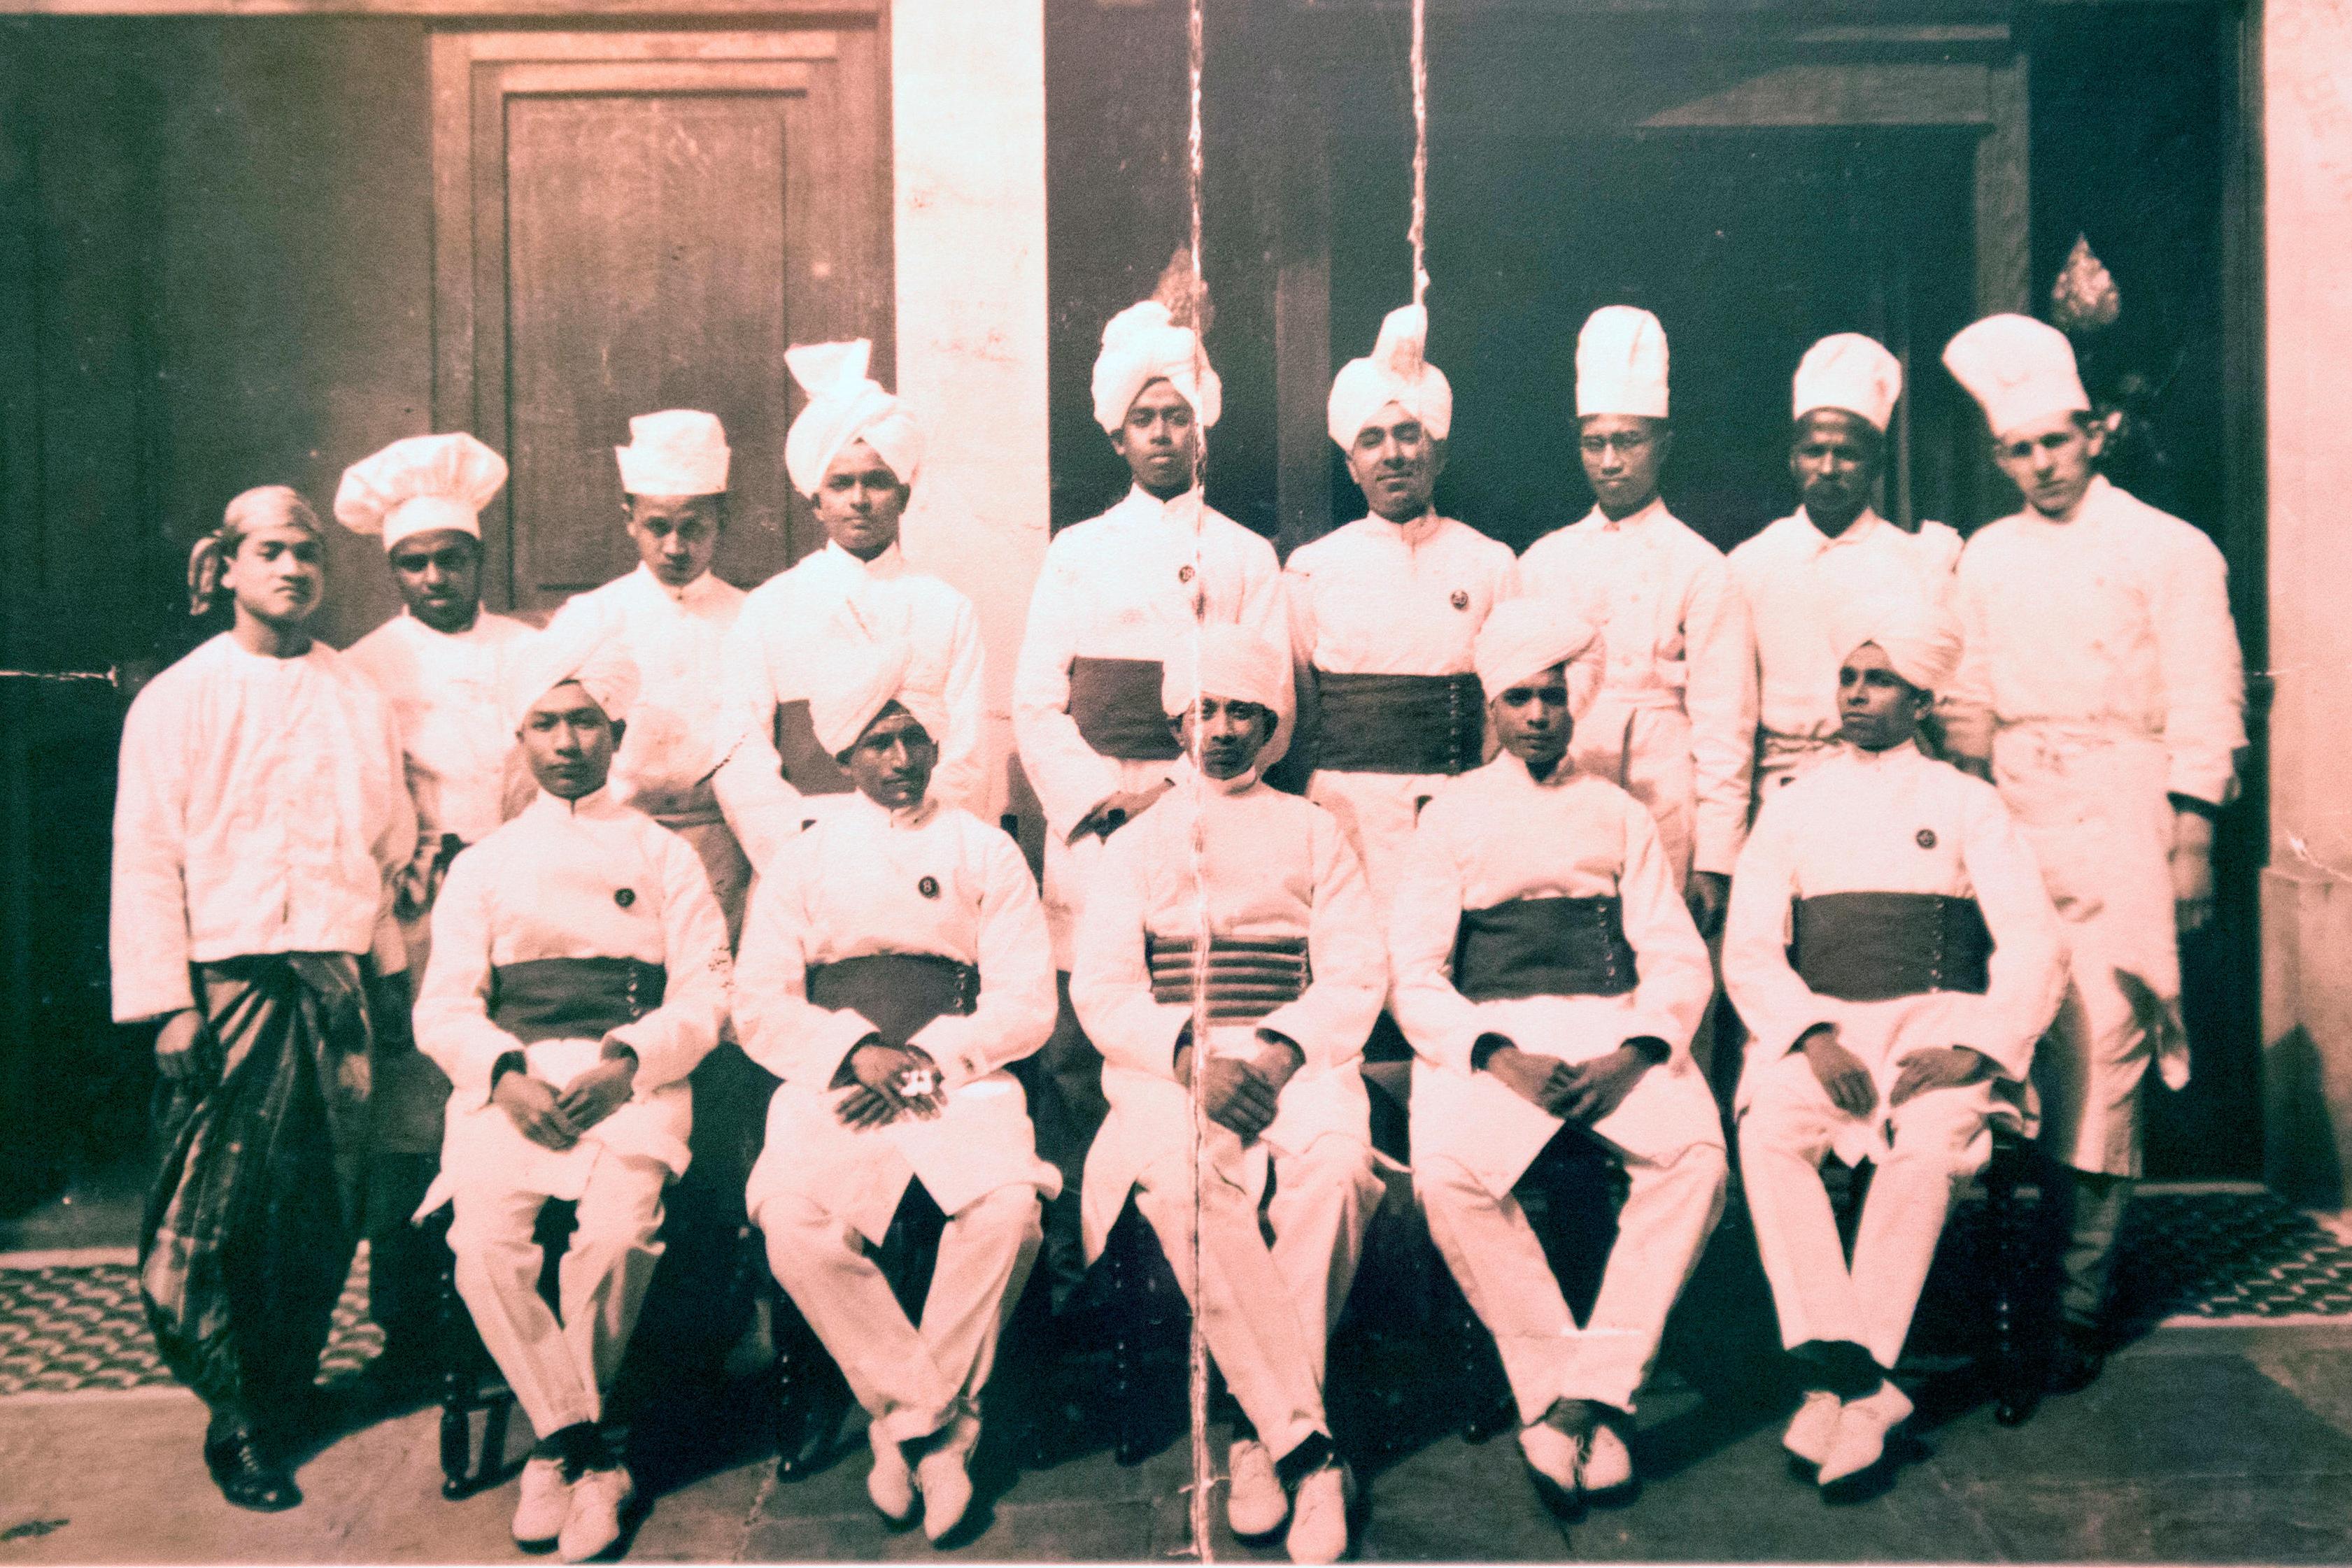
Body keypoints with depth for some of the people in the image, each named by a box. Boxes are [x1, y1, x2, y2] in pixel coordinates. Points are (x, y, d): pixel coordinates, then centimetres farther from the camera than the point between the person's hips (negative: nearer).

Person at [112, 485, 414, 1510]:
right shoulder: (179, 696, 3)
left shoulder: (361, 699, 12)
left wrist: (393, 970, 10)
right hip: (226, 977, -3)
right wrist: (168, 1003, -8)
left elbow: (395, 843, 14)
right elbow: (145, 858, -1)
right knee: (207, 1215, -3)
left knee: (323, 1214, 7)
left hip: (337, 981, 3)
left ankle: (279, 1411, 22)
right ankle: (234, 1422, 12)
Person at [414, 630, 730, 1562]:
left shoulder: (663, 855, 16)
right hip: (512, 1080, 2)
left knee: (618, 1233, -30)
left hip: (632, 1079, -1)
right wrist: (505, 1074, -11)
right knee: (483, 1241, -27)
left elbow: (706, 993, 6)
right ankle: (591, 1455, -11)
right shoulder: (484, 865, 21)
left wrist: (627, 1061, -12)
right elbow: (443, 1006, 10)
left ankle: (555, 1448, -5)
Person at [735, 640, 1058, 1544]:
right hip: (833, 1084, 1)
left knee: (1007, 1205, -31)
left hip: (960, 1080, -1)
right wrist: (856, 1051, -11)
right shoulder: (804, 861, 15)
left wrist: (925, 1061, -10)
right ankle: (943, 1424, -12)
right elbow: (760, 1007, 7)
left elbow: (1026, 1005, 5)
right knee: (793, 1221, -29)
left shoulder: (985, 853, 13)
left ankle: (910, 1421, -9)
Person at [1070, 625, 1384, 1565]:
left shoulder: (1313, 834, 18)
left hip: (1295, 1060, 0)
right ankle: (1310, 1445, -28)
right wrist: (1191, 1056, -14)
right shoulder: (1138, 842, 18)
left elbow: (1356, 977, 7)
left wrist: (1278, 1050, -13)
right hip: (1167, 1066, 0)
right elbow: (1101, 987, 5)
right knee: (1183, 1177, -34)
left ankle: (1265, 1434, -23)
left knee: (1331, 1163, -34)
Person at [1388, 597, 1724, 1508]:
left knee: (1696, 1150, -30)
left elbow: (1678, 958, 11)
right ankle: (1557, 1391, -18)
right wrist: (1494, 1055, -13)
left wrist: (1634, 1055, -11)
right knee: (1448, 1170, -32)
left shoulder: (1619, 814, 21)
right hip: (1490, 1037, -1)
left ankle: (1585, 1397, -24)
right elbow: (1414, 971, 6)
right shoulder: (1453, 814, 17)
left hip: (1613, 1032, 1)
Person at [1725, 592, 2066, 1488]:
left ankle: (1848, 1384, -25)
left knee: (1930, 1142, -33)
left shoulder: (1966, 804, 14)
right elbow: (1748, 950, 6)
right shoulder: (1793, 807, 18)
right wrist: (1813, 1036, -12)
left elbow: (2035, 946, 3)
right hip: (1819, 1030, 1)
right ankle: (1859, 1382, -30)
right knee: (1769, 1131, -30)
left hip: (1936, 1026, -1)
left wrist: (1973, 1048, -14)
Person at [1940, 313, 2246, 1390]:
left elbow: (2204, 712, 0)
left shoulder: (2169, 550, 4)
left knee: (2101, 1053, -7)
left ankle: (2082, 1301, 1)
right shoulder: (1986, 556, 17)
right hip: (2010, 820, 4)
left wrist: (2191, 841, -8)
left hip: (2120, 825, -3)